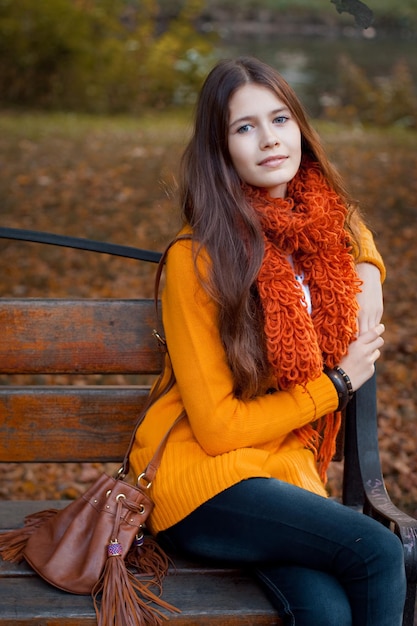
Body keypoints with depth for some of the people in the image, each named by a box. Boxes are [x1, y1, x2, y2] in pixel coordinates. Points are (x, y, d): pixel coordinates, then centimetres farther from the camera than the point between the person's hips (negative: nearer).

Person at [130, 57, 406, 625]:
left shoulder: (327, 221, 3)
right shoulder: (197, 259, -14)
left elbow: (357, 238, 31)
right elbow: (217, 427, -13)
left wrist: (367, 270, 9)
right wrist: (336, 383, -8)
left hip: (289, 468, 5)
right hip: (203, 478, -5)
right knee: (378, 554, -25)